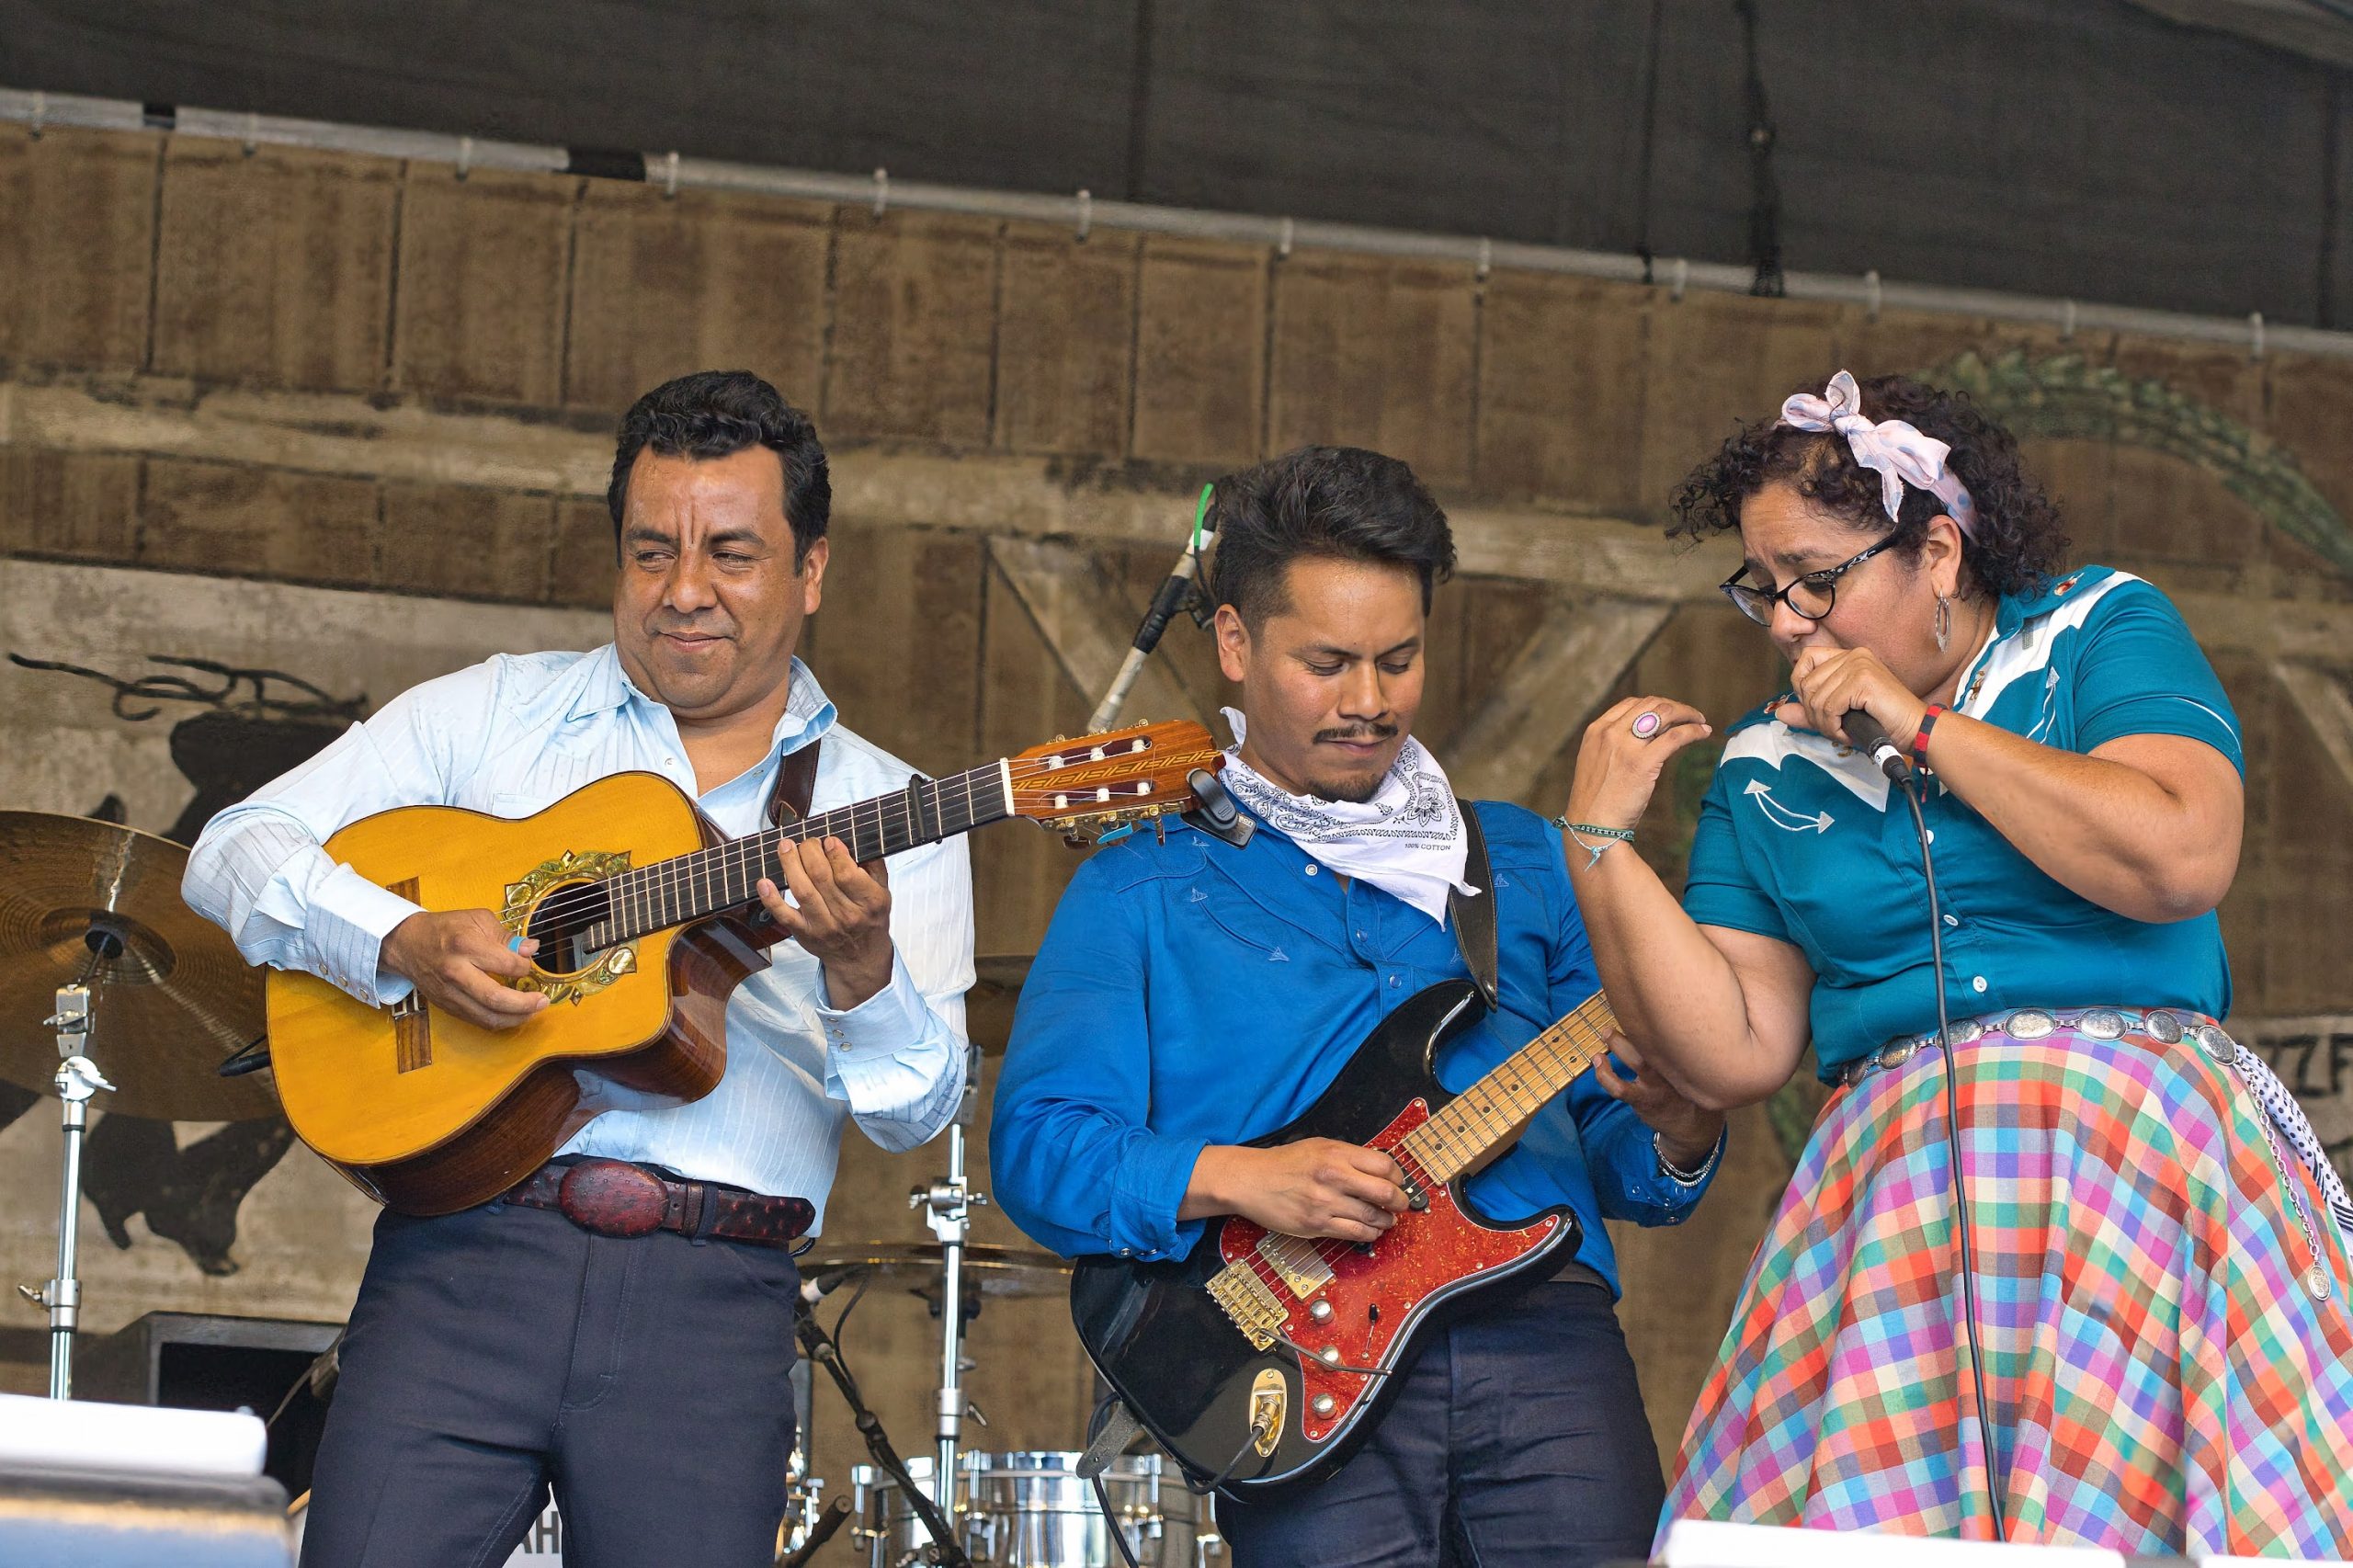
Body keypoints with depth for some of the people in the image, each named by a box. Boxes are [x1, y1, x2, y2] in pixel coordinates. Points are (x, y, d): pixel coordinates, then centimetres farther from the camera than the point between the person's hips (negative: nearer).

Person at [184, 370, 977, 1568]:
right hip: (465, 1256, 0)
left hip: (711, 1301, 0)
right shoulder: (493, 715, 14)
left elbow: (913, 1111, 1)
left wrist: (859, 964, -20)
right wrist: (404, 944, -9)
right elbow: (236, 851, 9)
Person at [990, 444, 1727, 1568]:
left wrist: (1675, 1135, -1)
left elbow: (1611, 1138, 22)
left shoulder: (1523, 864, 22)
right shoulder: (1144, 889, 11)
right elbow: (1038, 1148, 1)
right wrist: (1241, 1180, -14)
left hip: (1542, 1337, 3)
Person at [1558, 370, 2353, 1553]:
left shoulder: (2098, 634, 6)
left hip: (2138, 1150, -3)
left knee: (2125, 1503, -17)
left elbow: (2181, 860, -12)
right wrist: (1600, 840, 3)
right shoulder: (1765, 769, 15)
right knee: (1872, 1517, -13)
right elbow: (1733, 1055, 10)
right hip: (1896, 1189, 3)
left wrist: (1921, 725, -7)